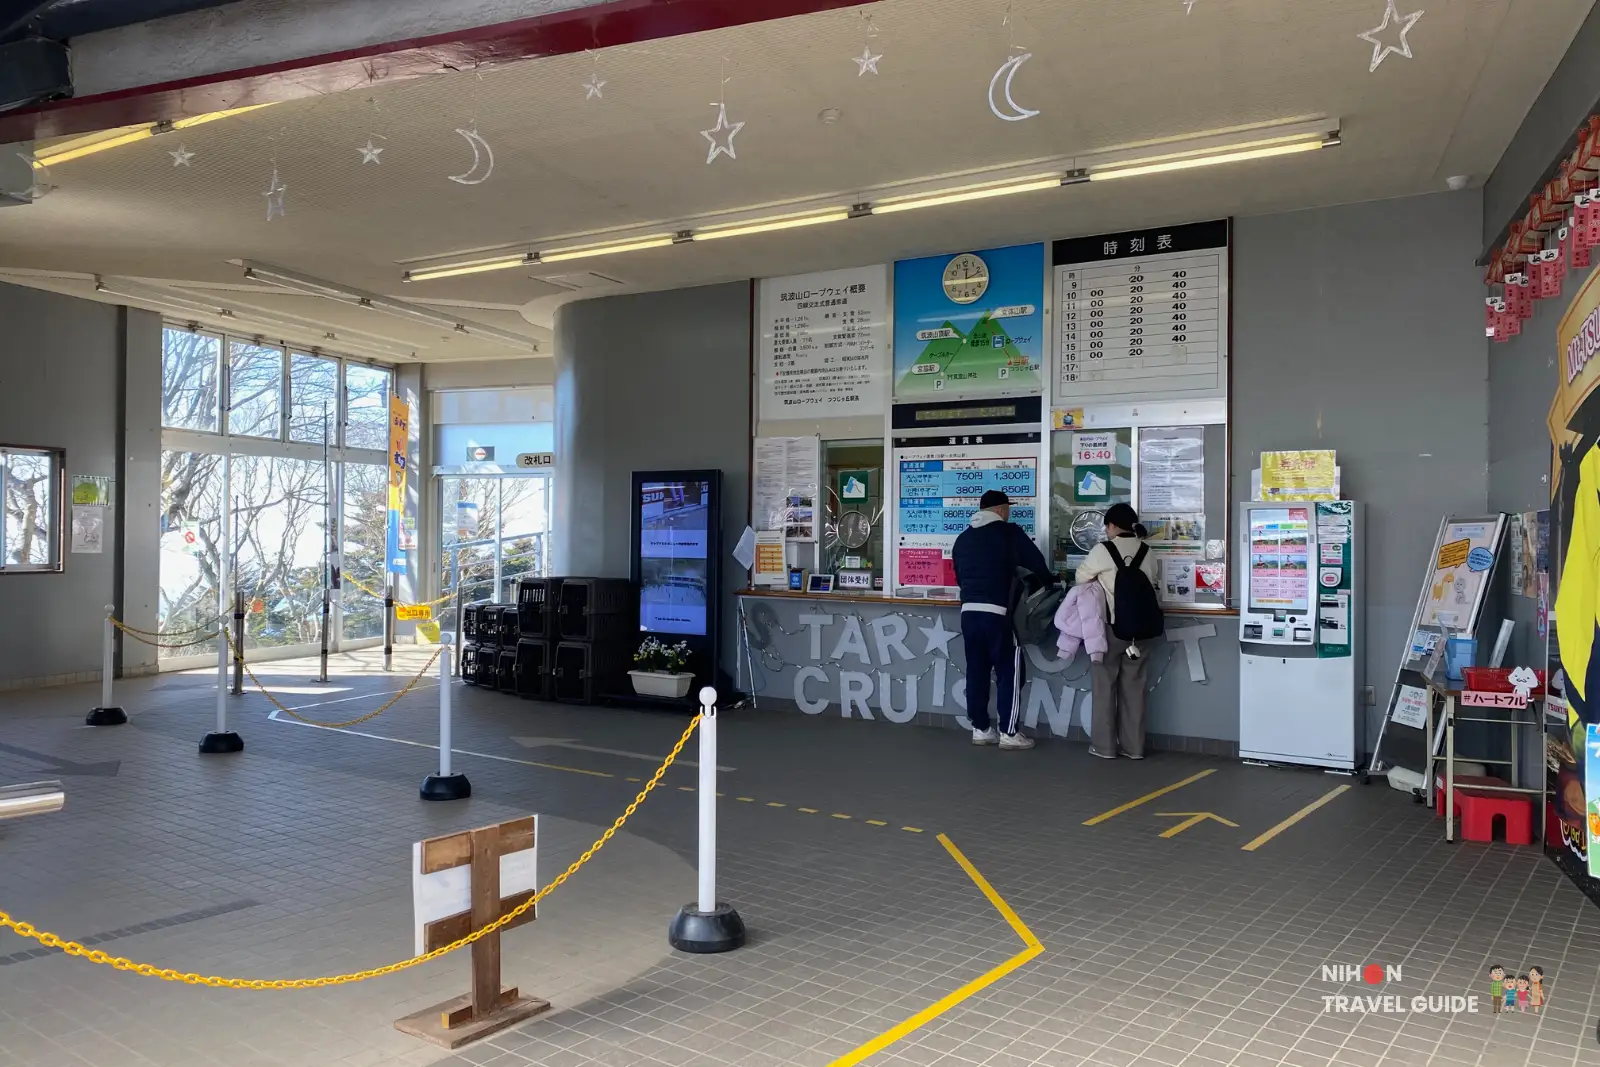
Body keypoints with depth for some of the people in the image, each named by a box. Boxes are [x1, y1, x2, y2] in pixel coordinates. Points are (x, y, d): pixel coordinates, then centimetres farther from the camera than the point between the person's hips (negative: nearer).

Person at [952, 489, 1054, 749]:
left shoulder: (963, 538, 15)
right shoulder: (1009, 532, -2)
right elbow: (1036, 562, 4)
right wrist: (1050, 581, 23)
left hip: (968, 611, 6)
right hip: (997, 612, -6)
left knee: (976, 671, 10)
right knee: (1008, 671, 2)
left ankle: (980, 729, 15)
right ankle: (1009, 733, 3)